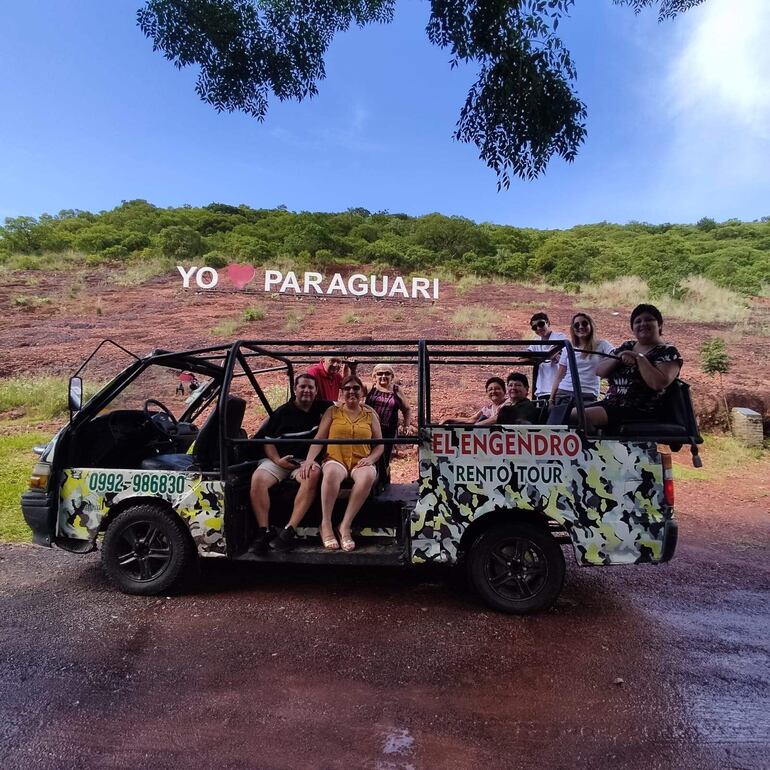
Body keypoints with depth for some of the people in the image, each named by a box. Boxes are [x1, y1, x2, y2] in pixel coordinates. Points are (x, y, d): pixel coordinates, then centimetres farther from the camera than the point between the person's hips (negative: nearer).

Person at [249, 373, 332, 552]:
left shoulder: (323, 408, 10)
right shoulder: (282, 412, 6)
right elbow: (267, 440, 5)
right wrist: (277, 460, -10)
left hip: (306, 460, 0)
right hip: (279, 459, 0)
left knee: (313, 476, -36)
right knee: (258, 478, -29)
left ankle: (289, 531, -35)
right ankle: (264, 531, -24)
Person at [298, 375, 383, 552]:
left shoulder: (370, 413, 15)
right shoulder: (332, 411, 13)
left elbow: (379, 444, 12)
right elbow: (319, 438, 3)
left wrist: (371, 458, -9)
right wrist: (309, 459, -14)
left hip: (361, 462, 1)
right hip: (336, 459, -1)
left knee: (368, 476, -36)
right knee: (332, 473, -38)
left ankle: (345, 526, -29)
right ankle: (326, 525, -27)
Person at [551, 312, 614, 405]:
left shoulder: (601, 345, 7)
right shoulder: (567, 349, 13)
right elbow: (559, 377, 13)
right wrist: (551, 398, 6)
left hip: (587, 396, -2)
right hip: (564, 394, 3)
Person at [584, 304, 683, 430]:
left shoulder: (668, 352, -1)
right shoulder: (627, 347, 17)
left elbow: (658, 384, -19)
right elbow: (599, 371, 9)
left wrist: (639, 357, -14)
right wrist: (619, 357, -8)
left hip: (641, 411, -7)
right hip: (610, 404, 7)